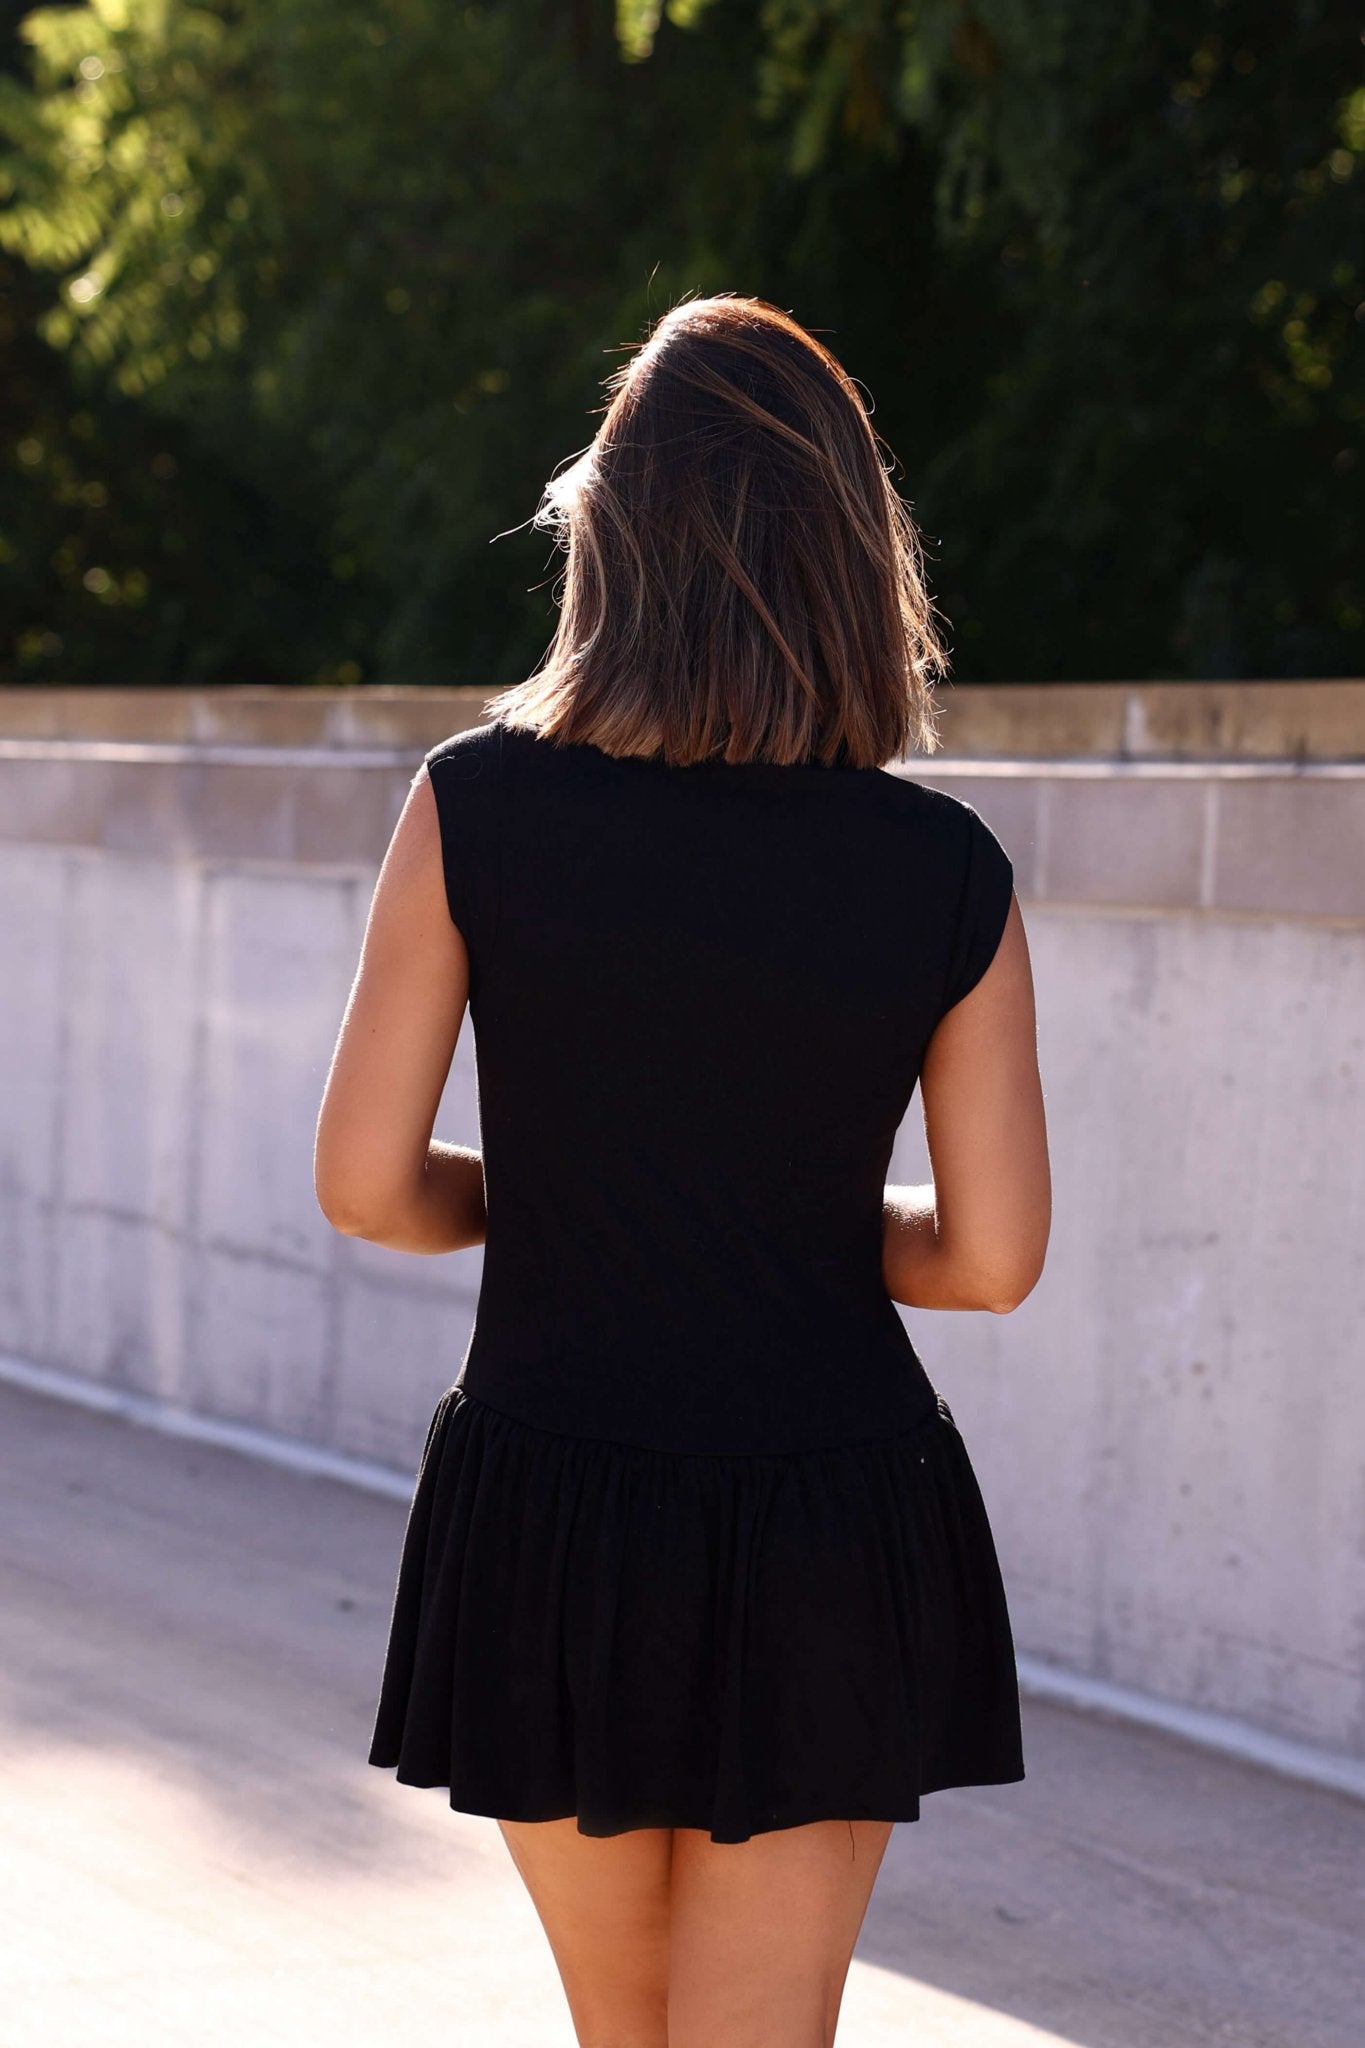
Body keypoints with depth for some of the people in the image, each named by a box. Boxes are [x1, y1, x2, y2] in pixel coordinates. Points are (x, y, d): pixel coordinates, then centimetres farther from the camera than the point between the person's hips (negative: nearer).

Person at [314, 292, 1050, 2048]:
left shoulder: (479, 806, -10)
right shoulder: (947, 875, -8)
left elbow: (365, 1184, -8)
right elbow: (992, 1256, -5)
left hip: (550, 1522, 1)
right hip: (831, 1538, 0)